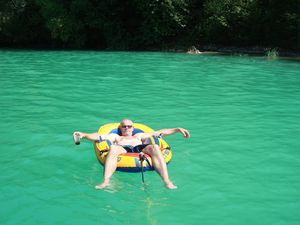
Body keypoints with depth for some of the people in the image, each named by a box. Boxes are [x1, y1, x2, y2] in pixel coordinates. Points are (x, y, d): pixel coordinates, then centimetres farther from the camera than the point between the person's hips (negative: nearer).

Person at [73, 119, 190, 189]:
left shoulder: (139, 136, 42)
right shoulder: (115, 137, 37)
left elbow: (161, 132, 38)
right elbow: (98, 136, 20)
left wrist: (178, 129, 32)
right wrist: (84, 135, 3)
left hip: (140, 149, 2)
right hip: (123, 151, -1)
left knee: (155, 147, -31)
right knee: (113, 147, -36)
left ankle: (167, 181, -45)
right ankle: (106, 181, -54)